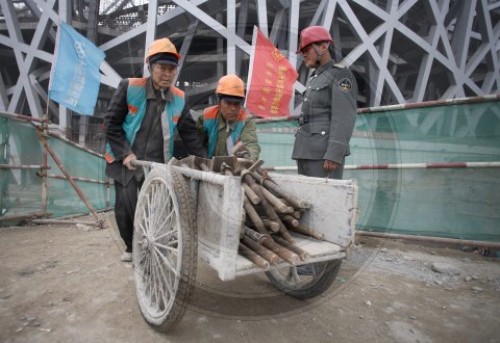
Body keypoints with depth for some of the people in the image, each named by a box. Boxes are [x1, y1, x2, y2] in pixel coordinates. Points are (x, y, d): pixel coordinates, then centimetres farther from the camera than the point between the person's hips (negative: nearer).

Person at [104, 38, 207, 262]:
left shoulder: (179, 98, 3)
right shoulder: (129, 87, -6)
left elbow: (189, 133, 6)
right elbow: (112, 123, -3)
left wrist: (204, 162, -2)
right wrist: (124, 153, -13)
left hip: (159, 164, 2)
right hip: (127, 161, -2)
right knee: (126, 207, -3)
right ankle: (132, 247, 24)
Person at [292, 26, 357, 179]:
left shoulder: (340, 75, -2)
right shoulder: (314, 79, 23)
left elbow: (344, 119, -13)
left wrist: (334, 154, -21)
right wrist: (301, 153, 17)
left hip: (325, 152, -8)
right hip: (307, 151, 8)